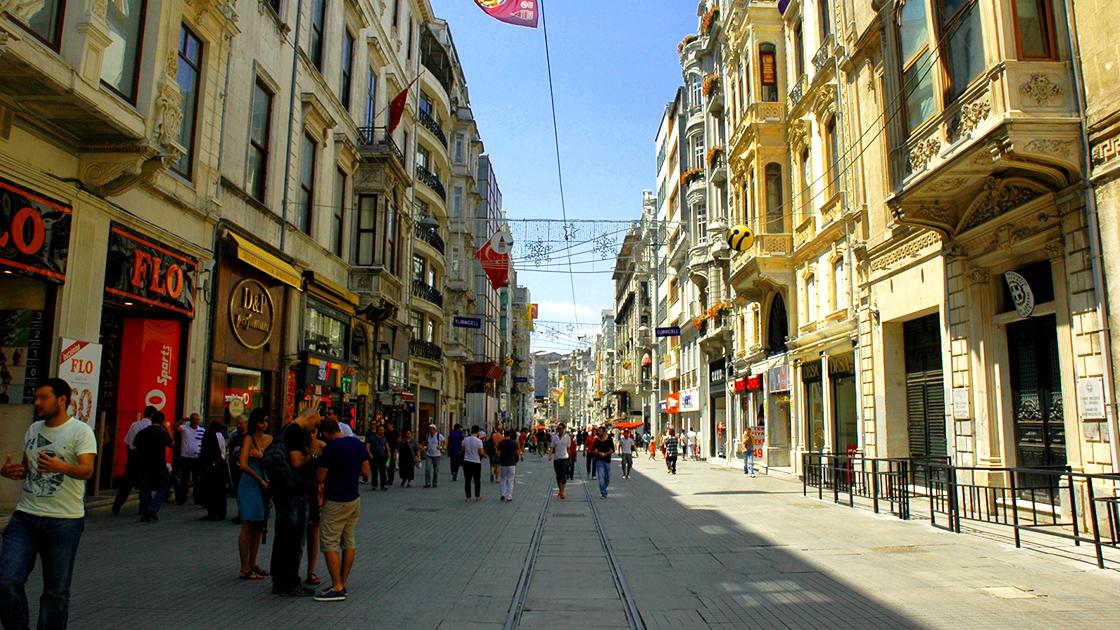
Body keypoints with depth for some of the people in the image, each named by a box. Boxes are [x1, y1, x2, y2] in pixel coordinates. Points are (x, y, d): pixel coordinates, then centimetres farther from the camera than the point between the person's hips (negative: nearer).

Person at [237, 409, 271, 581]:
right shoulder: (249, 438, -8)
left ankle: (252, 564, 22)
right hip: (250, 485, -6)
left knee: (259, 527, 11)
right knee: (248, 527, -2)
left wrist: (261, 456, -14)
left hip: (264, 486, 7)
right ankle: (245, 569, 4)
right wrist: (261, 481, -13)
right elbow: (243, 465, -18)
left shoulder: (269, 439, 10)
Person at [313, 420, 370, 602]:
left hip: (336, 502, -8)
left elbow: (320, 478, -12)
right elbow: (366, 472, 7)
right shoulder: (358, 444, 2)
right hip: (354, 500, 8)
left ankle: (337, 588, -3)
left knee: (329, 544, -2)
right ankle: (342, 583, 18)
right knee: (349, 543, 11)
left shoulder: (330, 449, -18)